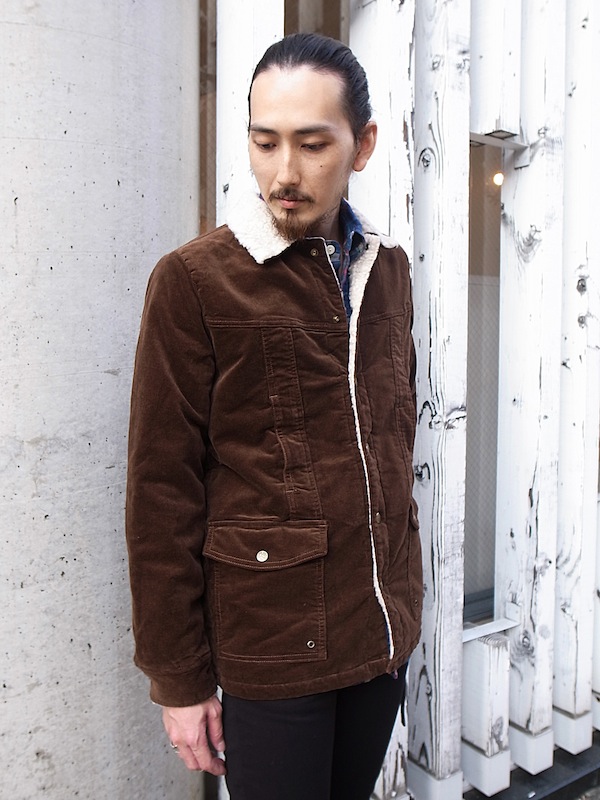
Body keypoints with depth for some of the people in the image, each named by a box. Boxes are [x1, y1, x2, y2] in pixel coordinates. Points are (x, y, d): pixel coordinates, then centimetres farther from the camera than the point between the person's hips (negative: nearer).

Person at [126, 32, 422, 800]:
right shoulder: (193, 280, -12)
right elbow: (161, 495, -11)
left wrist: (403, 585, 11)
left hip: (386, 635, 6)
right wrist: (179, 679, -7)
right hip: (272, 651, -5)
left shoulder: (387, 267, 4)